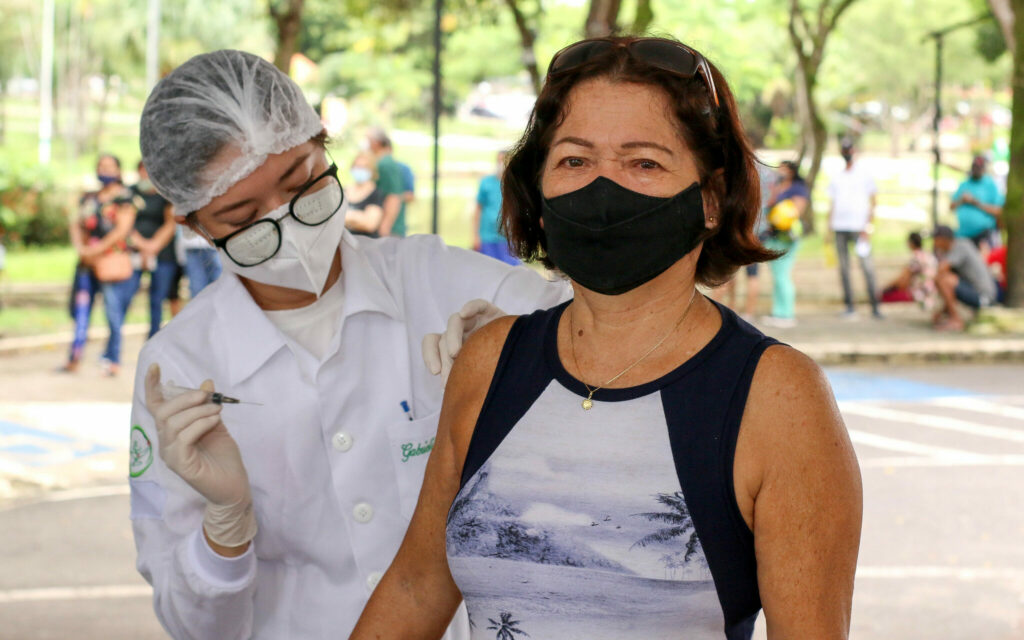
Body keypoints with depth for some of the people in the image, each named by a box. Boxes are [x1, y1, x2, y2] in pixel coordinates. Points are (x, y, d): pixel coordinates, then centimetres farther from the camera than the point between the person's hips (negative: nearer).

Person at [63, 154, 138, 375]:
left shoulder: (124, 198, -1)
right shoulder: (89, 199, 19)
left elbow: (122, 229, -9)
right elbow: (76, 225, 18)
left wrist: (97, 249, -12)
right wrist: (80, 247, -1)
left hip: (113, 260, -6)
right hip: (87, 263, 6)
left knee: (114, 313, -6)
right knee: (80, 310, 2)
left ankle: (112, 359, -1)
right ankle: (74, 359, 1)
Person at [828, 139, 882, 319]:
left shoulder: (865, 174, 6)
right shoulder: (836, 178, 19)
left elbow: (872, 201, 1)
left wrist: (868, 227, -9)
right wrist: (829, 228, 10)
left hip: (859, 226, -5)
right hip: (840, 227, 5)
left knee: (867, 266, -10)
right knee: (843, 267, 2)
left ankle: (874, 306, -10)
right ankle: (849, 306, 5)